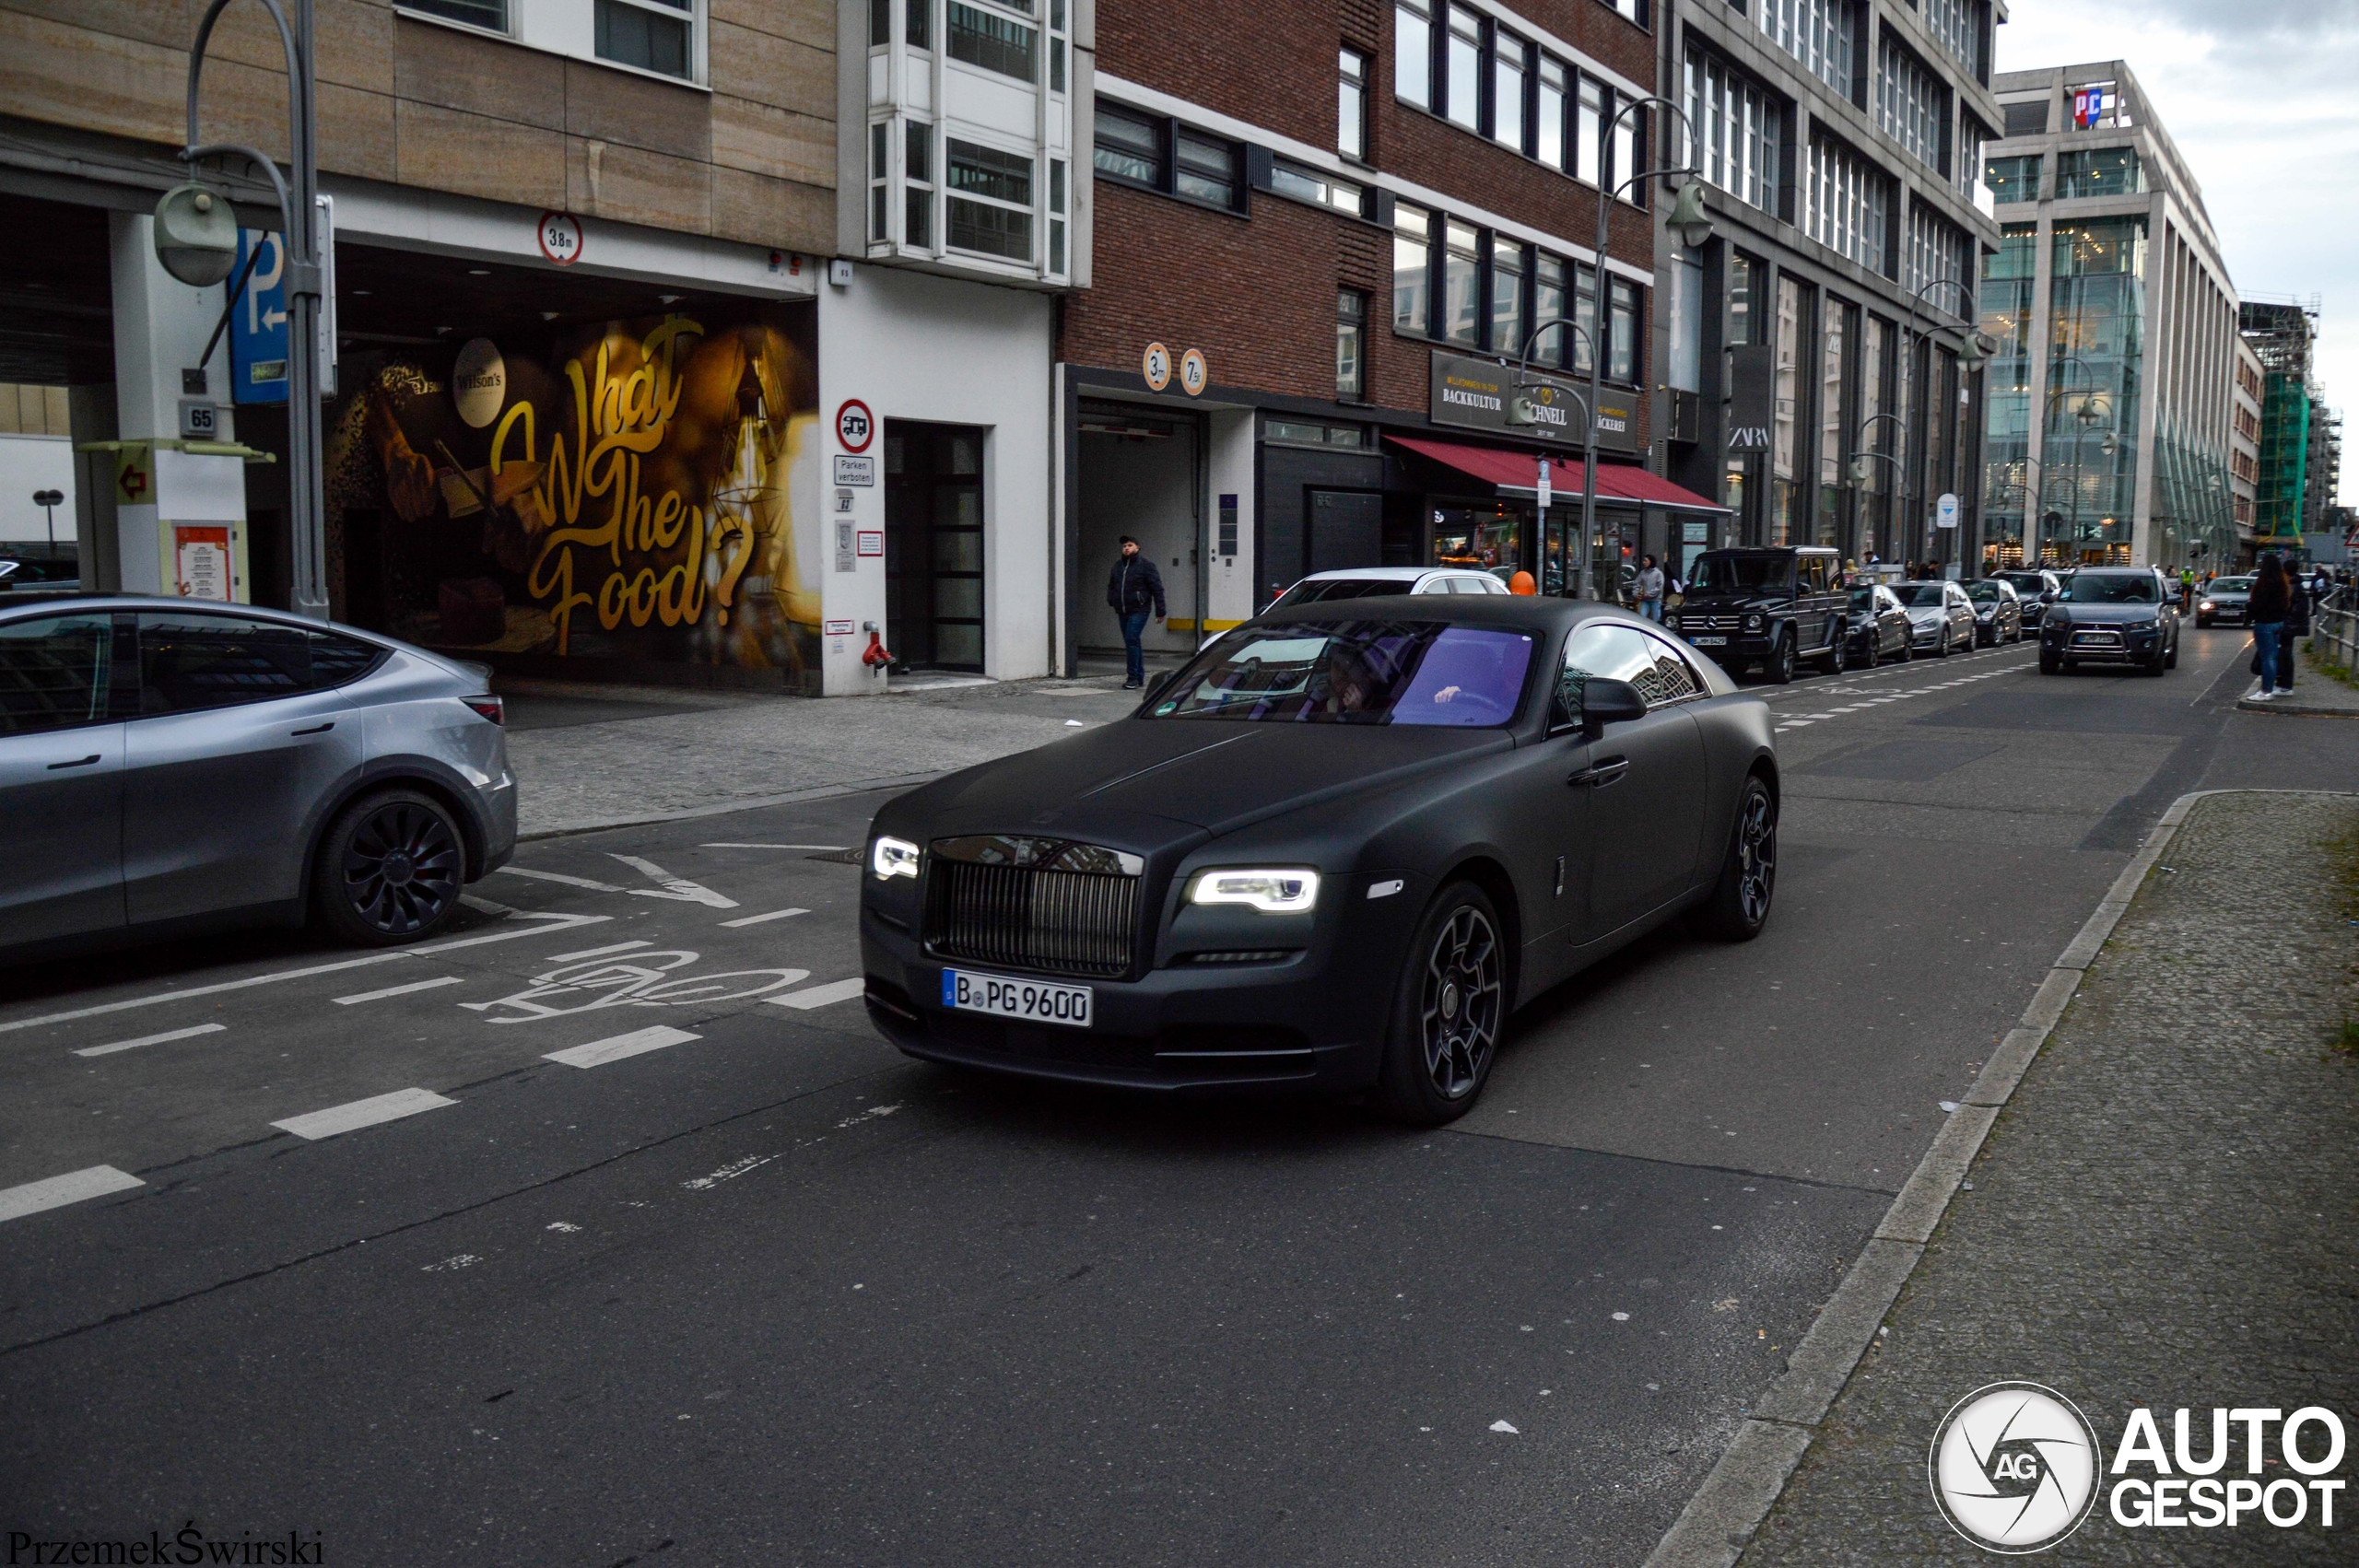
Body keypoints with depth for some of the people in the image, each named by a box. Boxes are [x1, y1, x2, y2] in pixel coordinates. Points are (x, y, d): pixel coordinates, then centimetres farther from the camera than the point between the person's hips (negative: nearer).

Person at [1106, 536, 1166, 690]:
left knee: (1131, 640, -18)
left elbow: (1157, 588, -6)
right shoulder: (1118, 565, 13)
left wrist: (1160, 611, -10)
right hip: (1122, 612, 7)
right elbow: (1111, 585, 26)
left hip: (1139, 610, -7)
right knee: (1132, 642, 12)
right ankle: (1140, 677, 21)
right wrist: (1111, 599, 5)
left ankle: (1133, 677, -16)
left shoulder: (1145, 565, -5)